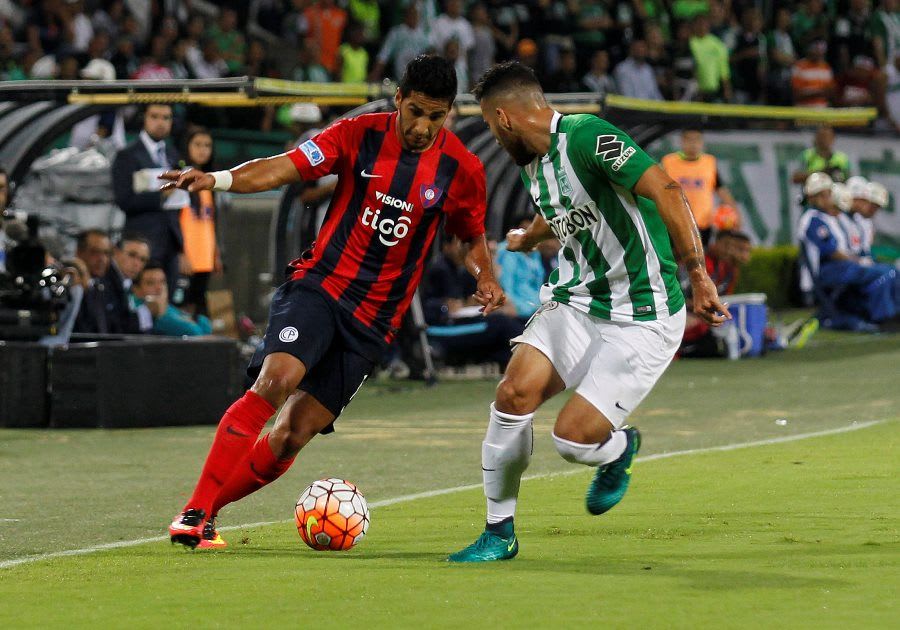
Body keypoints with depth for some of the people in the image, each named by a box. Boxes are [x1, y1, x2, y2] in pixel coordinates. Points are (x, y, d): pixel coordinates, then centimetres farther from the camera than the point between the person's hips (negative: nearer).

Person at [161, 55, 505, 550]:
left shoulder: (461, 169, 1)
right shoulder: (359, 136, -4)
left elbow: (472, 238, 17)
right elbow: (284, 167, -10)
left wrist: (486, 278, -3)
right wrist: (217, 179, -26)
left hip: (373, 318, 2)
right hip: (319, 285, -2)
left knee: (295, 434, -6)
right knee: (275, 380, -27)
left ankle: (208, 508, 11)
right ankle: (195, 511, -23)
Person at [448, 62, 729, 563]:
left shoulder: (586, 136, -18)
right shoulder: (535, 164, 11)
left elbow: (665, 190, -26)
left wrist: (698, 276, -28)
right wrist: (529, 238, 56)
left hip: (641, 320, -8)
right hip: (576, 301, 8)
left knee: (573, 437, -17)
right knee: (514, 393, -14)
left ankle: (619, 451, 22)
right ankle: (499, 533, 2)